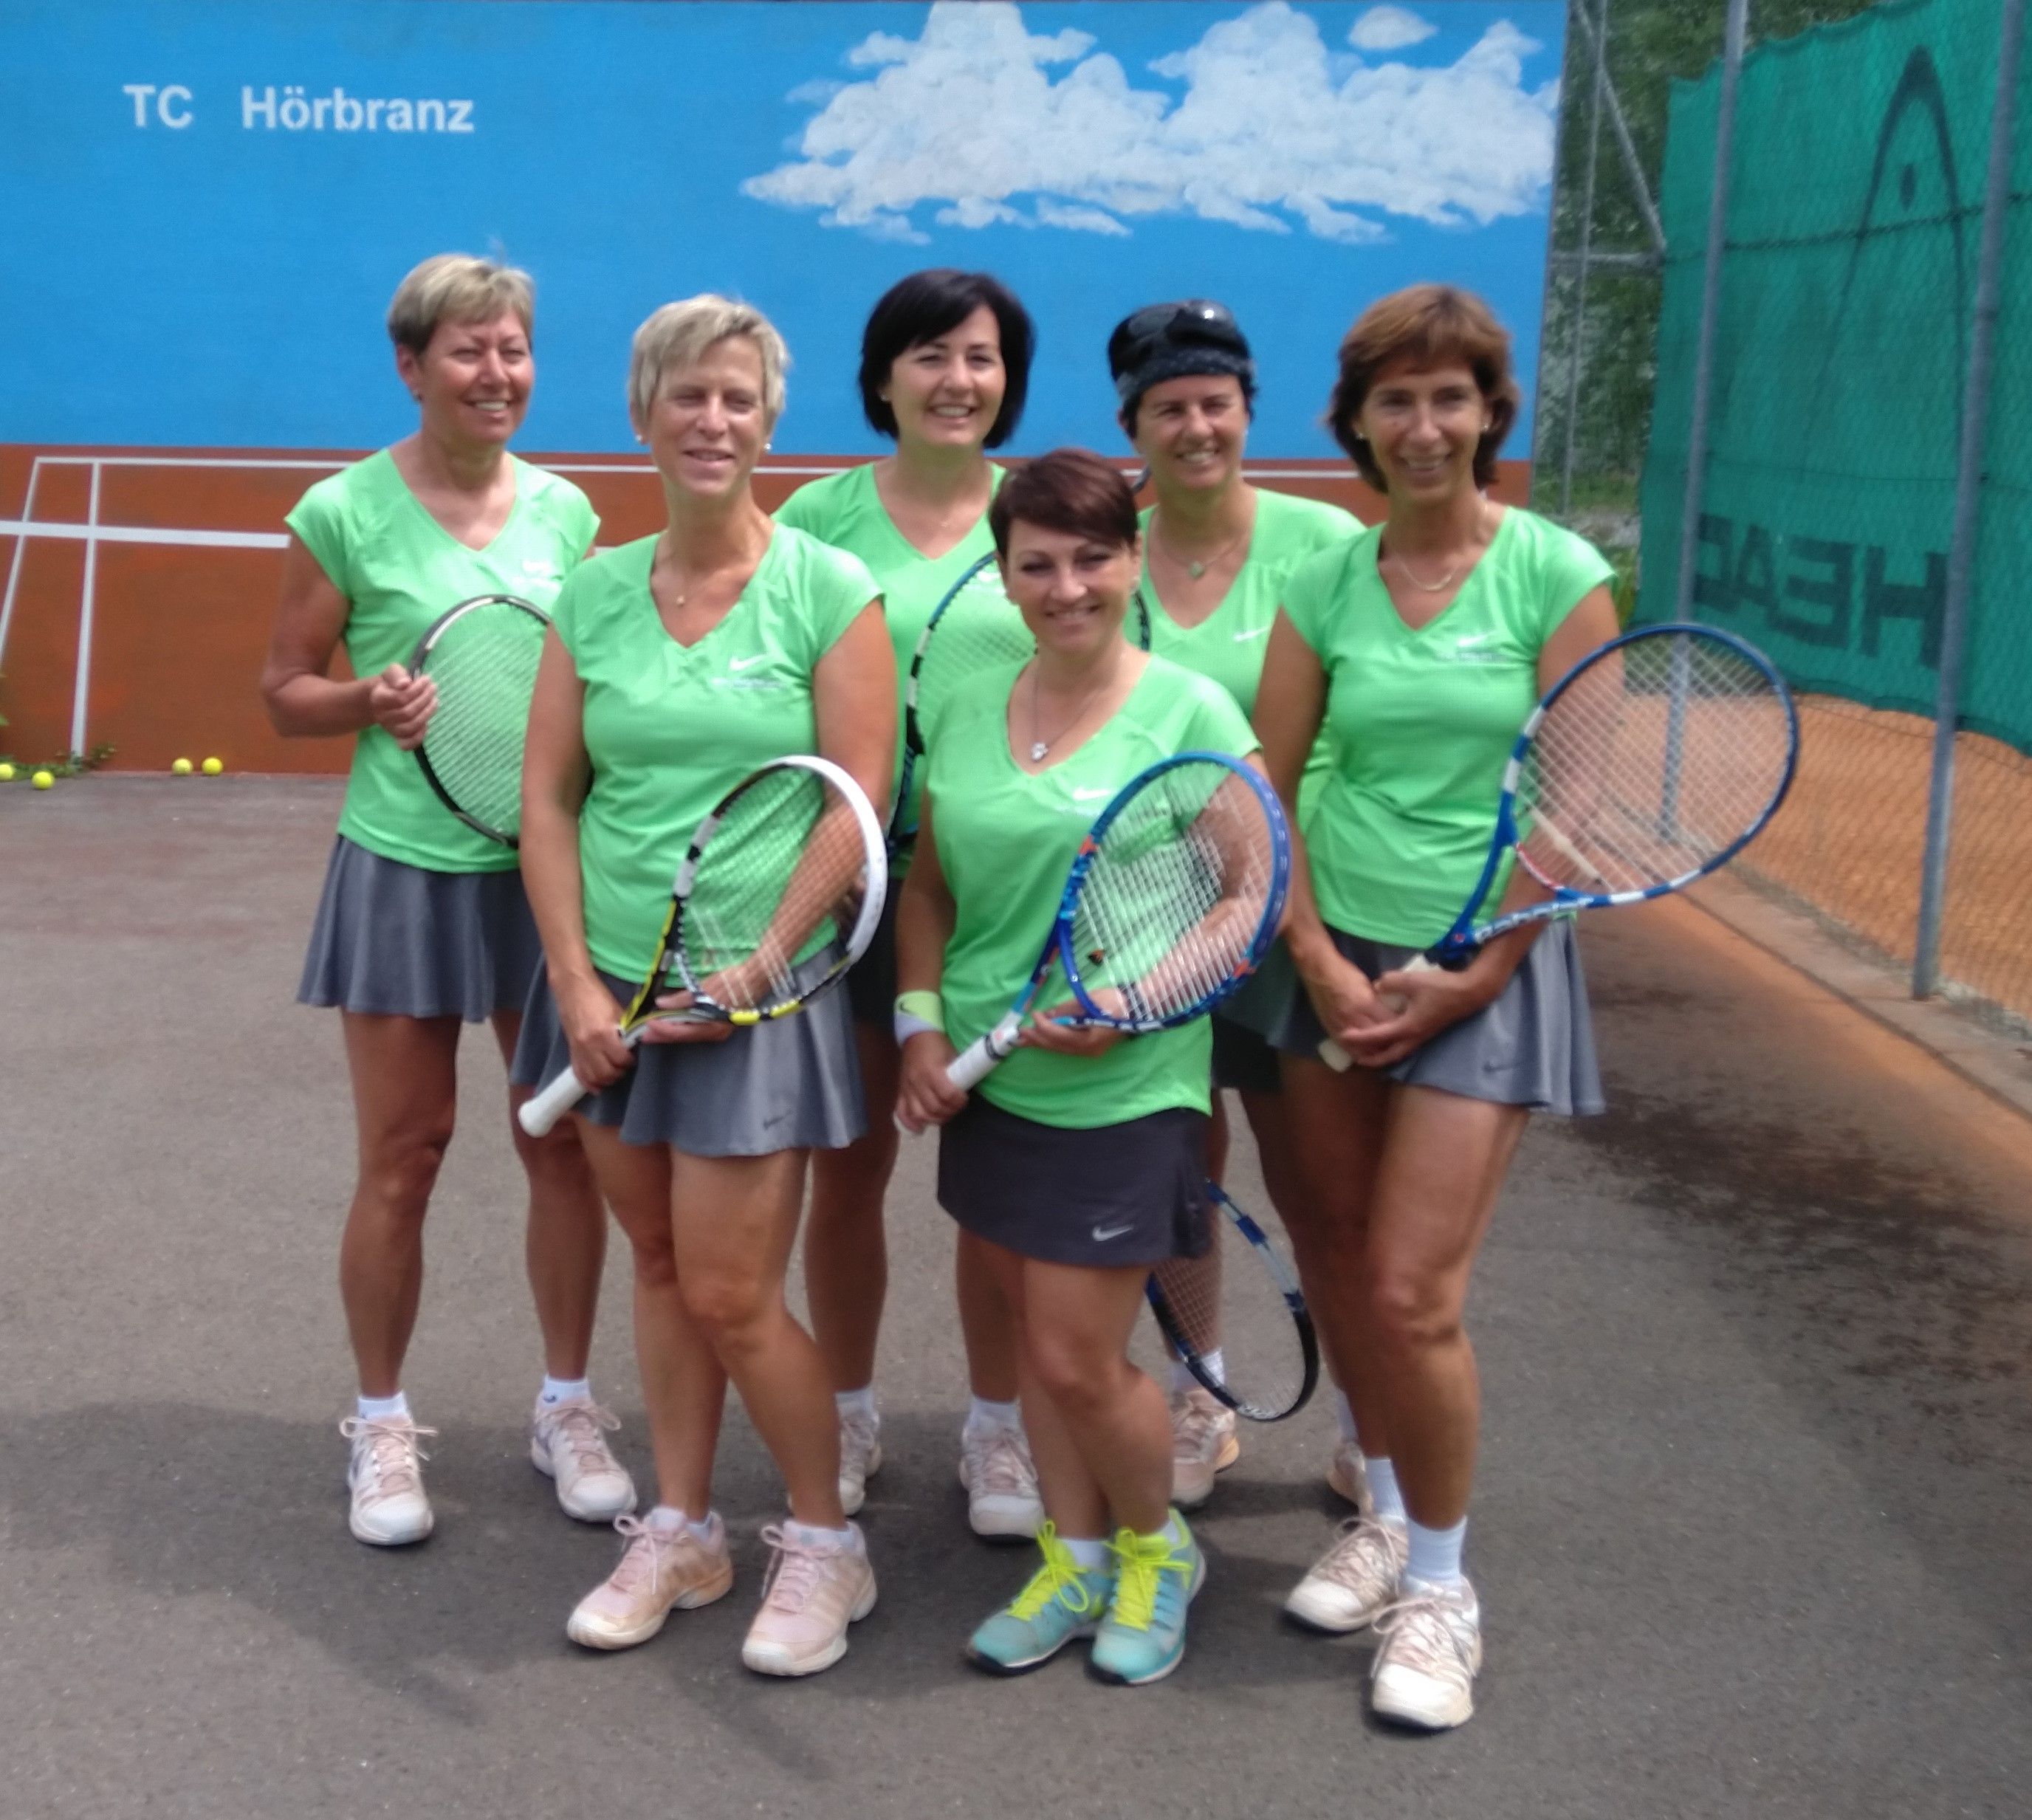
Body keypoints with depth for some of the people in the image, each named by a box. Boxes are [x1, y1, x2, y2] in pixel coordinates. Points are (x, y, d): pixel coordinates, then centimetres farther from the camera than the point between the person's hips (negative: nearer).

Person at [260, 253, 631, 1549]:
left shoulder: (564, 510, 5)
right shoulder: (346, 513, -5)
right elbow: (288, 691, 1)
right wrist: (370, 700, -18)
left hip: (550, 865, 3)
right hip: (407, 868, -3)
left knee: (566, 1141, 7)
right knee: (402, 1157, 3)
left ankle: (568, 1406, 24)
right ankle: (381, 1426, 21)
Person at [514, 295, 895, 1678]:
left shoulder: (829, 591, -7)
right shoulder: (597, 593, 4)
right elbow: (550, 798, 5)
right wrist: (577, 982, -4)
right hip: (612, 986, 4)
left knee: (731, 1295, -3)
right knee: (661, 1265, 13)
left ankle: (827, 1542, 19)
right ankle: (681, 1531, 30)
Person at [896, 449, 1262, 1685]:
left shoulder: (1192, 712, -10)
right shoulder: (969, 711, 6)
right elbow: (932, 889, 13)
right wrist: (922, 1024, 0)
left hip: (1123, 1089, -5)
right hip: (988, 1082, 5)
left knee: (1078, 1359, -1)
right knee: (1037, 1338, 15)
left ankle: (1156, 1547, 26)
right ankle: (1075, 1557, 33)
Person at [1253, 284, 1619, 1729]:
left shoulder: (1556, 575, -8)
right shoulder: (1326, 585, 2)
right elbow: (1266, 793, 4)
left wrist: (1467, 976, -11)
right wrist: (1320, 961, -6)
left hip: (1485, 970, -4)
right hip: (1337, 959, 4)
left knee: (1412, 1292, -7)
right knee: (1337, 1266, 10)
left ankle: (1441, 1586, 13)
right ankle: (1390, 1516, 33)